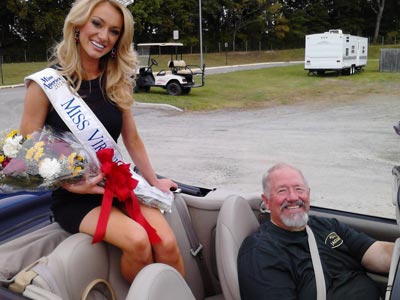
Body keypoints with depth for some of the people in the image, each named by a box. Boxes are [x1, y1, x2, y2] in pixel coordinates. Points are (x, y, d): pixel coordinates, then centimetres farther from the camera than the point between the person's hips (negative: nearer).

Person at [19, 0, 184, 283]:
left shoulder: (117, 82, 6)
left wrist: (154, 181, 13)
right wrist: (72, 185, -17)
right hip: (73, 197, -4)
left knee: (167, 244, -21)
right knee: (137, 240, -29)